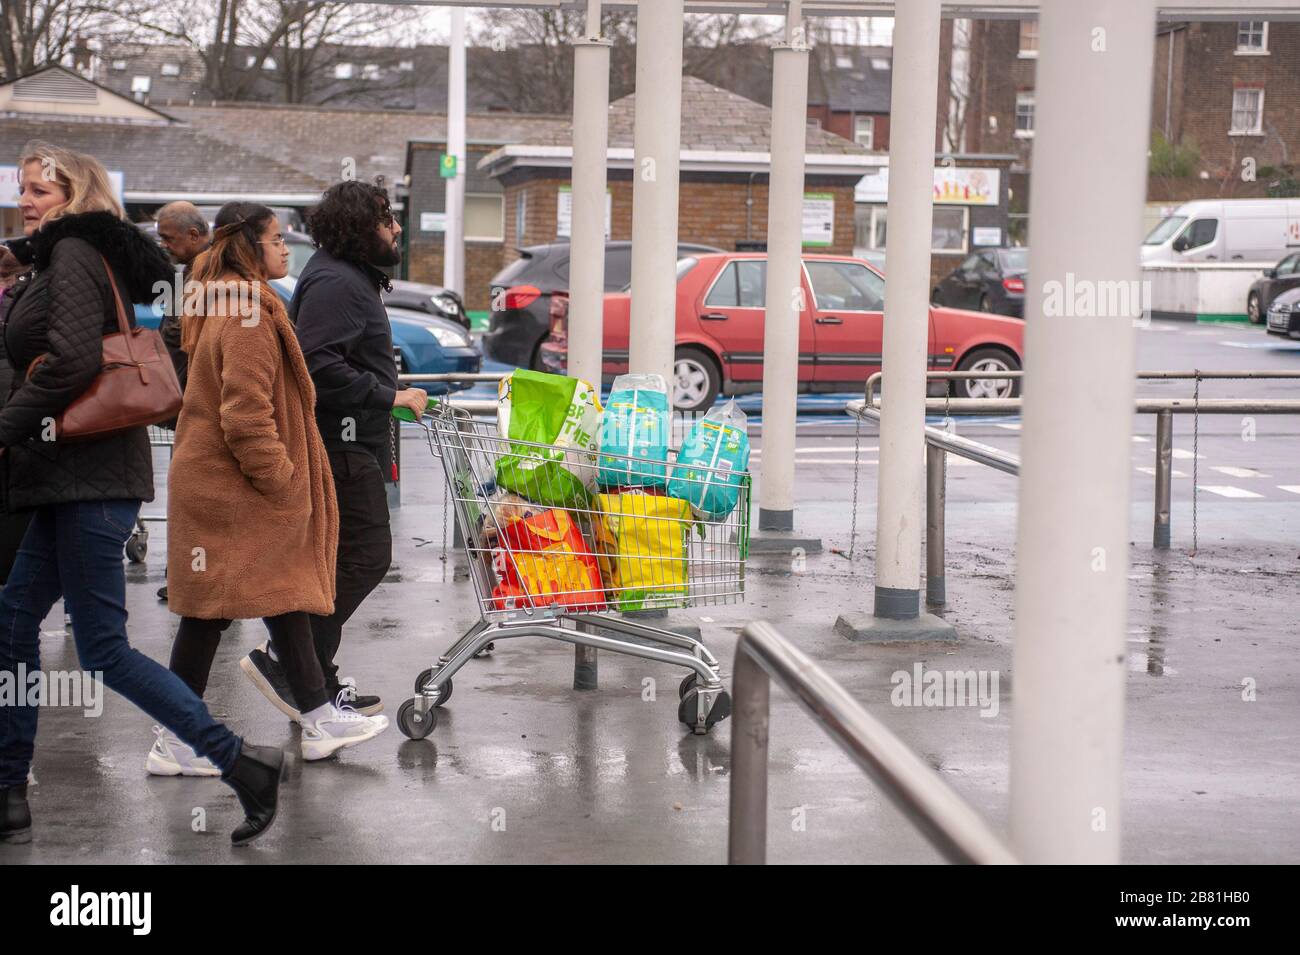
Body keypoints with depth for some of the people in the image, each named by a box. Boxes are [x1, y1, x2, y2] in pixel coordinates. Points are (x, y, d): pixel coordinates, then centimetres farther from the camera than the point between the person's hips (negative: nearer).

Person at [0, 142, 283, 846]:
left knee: (103, 651, -8)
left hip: (89, 480, -10)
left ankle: (241, 763, -6)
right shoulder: (82, 256, 20)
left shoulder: (72, 254, -9)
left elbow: (71, 359, -23)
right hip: (75, 477, 10)